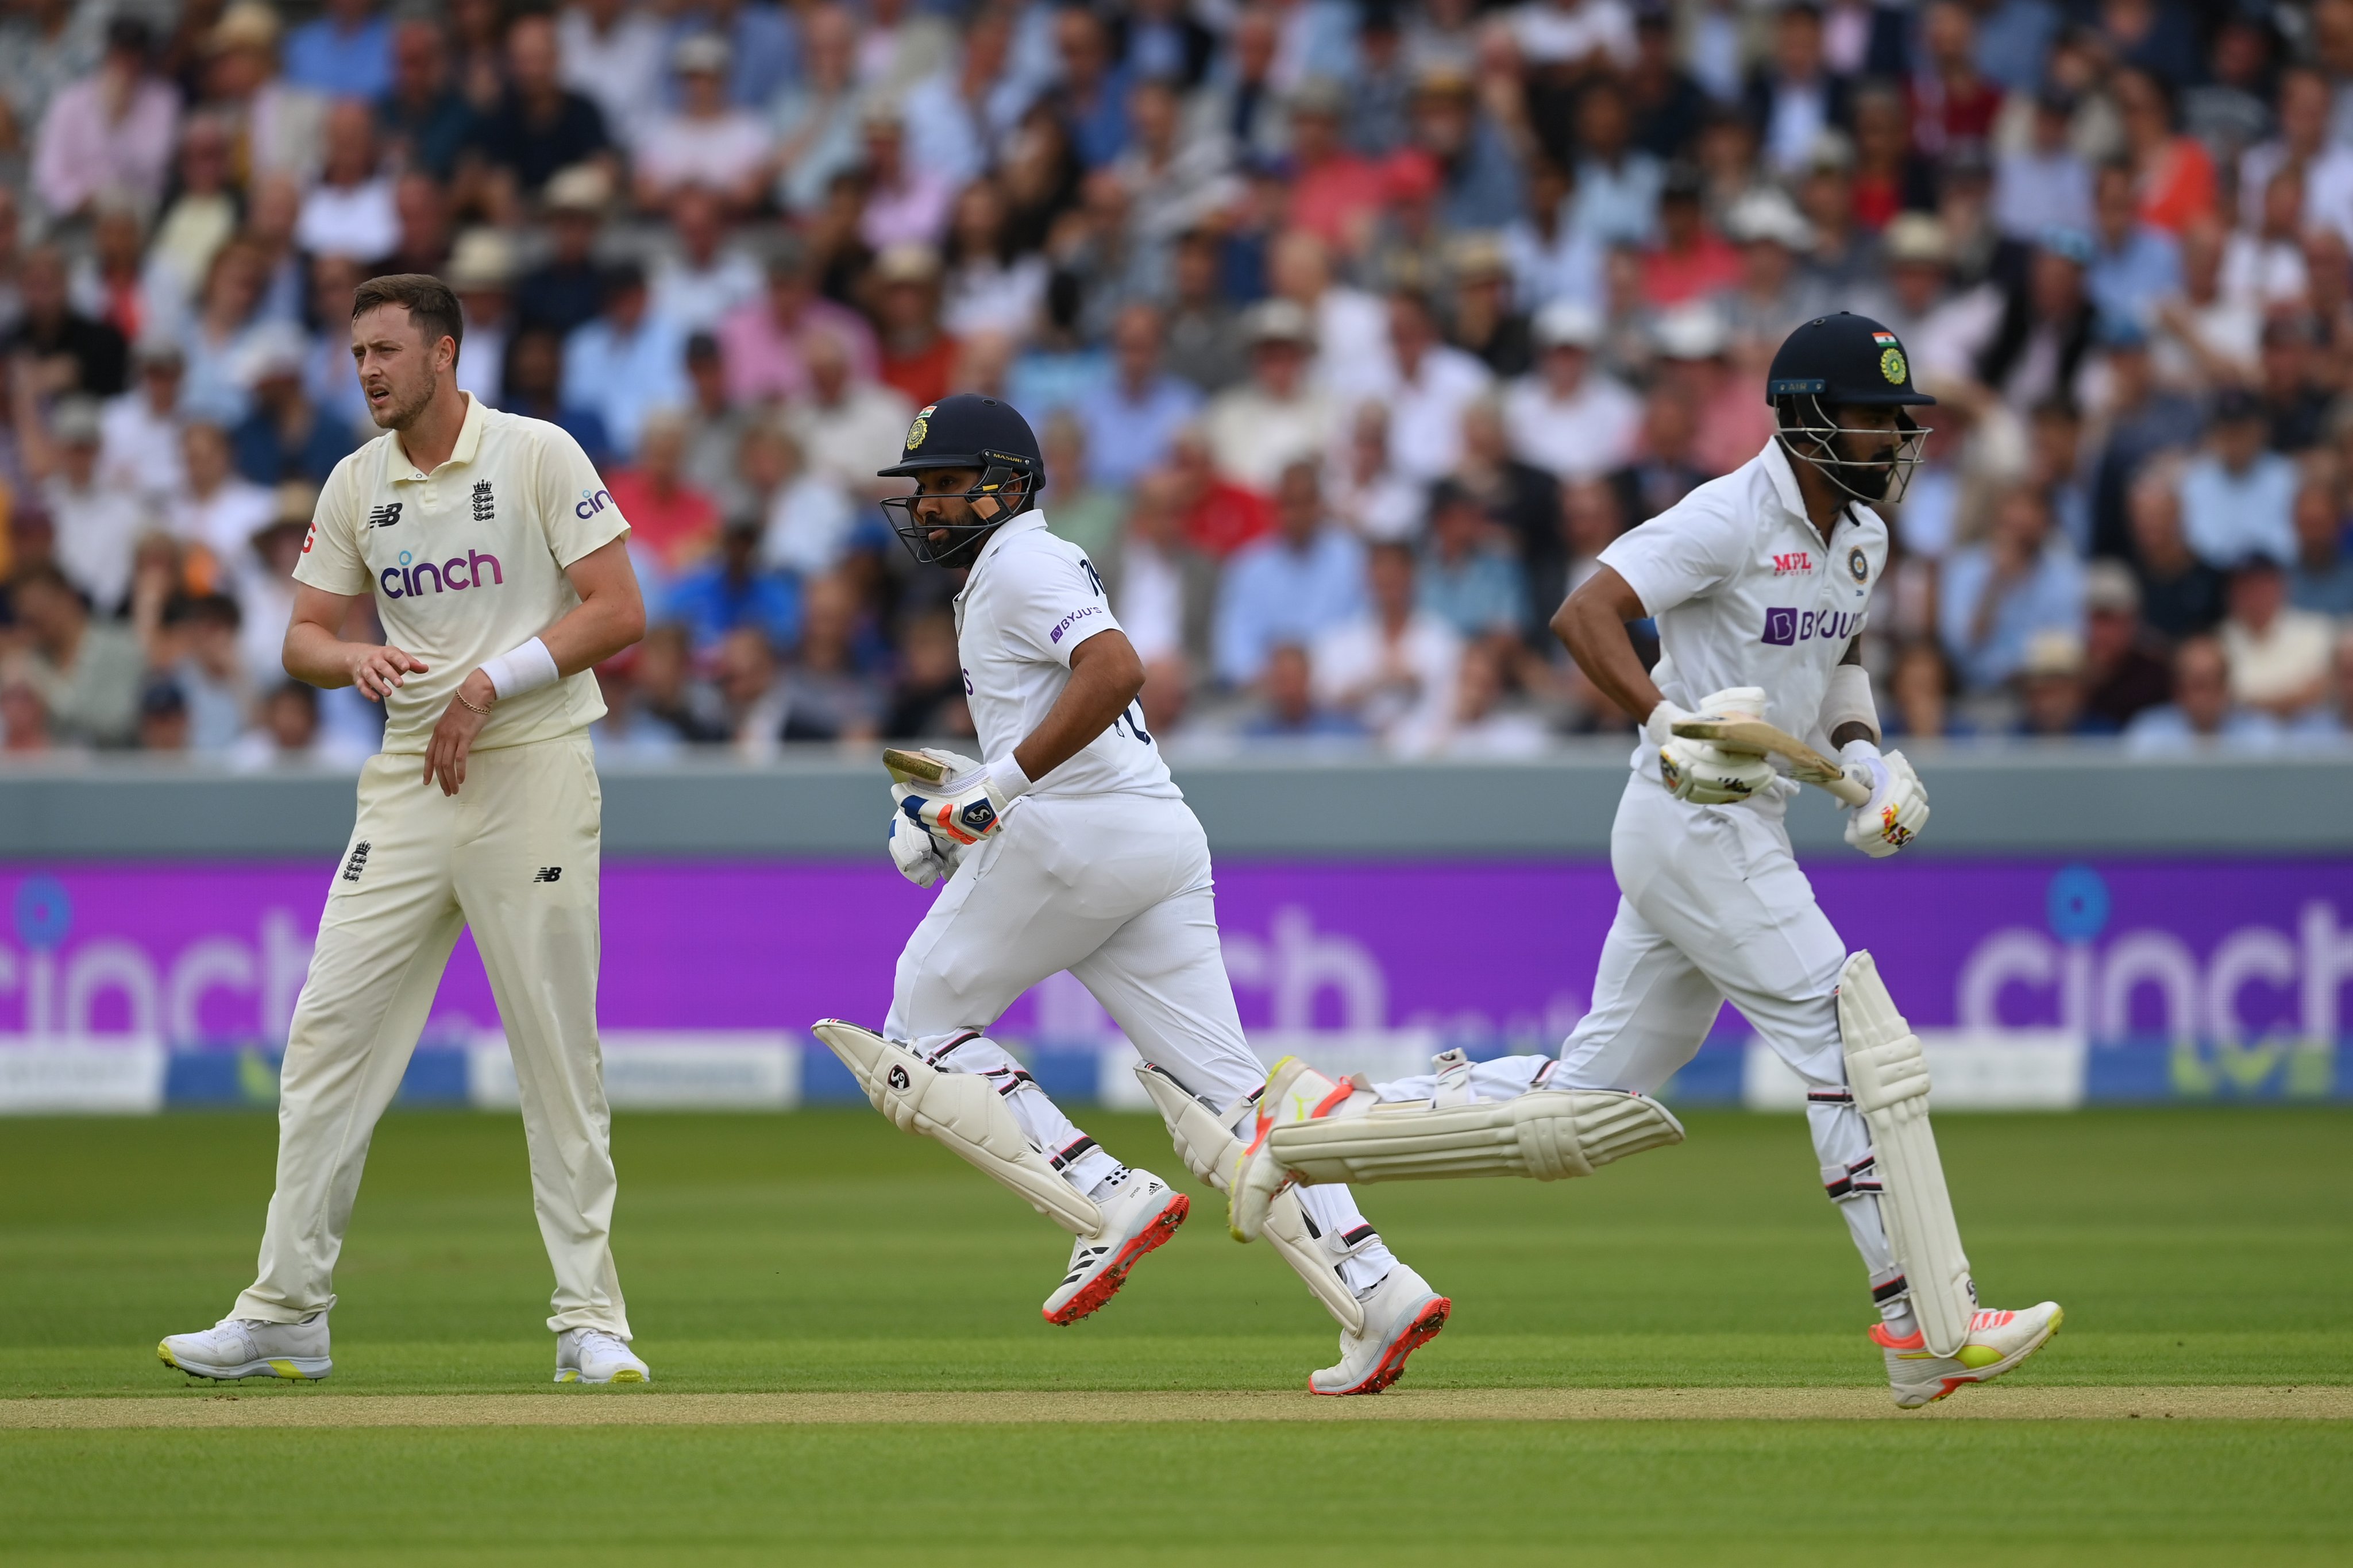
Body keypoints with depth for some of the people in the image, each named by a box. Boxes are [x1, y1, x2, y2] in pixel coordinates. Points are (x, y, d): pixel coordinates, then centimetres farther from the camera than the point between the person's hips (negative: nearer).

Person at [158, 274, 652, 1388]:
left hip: (532, 769, -5)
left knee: (558, 1048, -3)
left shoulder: (538, 457, -5)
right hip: (408, 782, 5)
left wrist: (488, 684, -16)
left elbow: (619, 613, -9)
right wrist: (358, 661, -14)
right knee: (329, 1032, -1)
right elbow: (303, 637, 9)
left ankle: (589, 1321, 3)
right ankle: (285, 1314, 4)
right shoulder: (357, 485, 10)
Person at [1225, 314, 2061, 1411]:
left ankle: (1323, 1118, 16)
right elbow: (1585, 613, -20)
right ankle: (1928, 1328, -13)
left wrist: (1865, 753, 11)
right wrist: (1671, 725, -32)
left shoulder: (1860, 537, 13)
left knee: (1592, 1106, 9)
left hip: (1745, 827, 9)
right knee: (1853, 1039, -13)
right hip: (1692, 824, -9)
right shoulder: (1731, 517, -15)